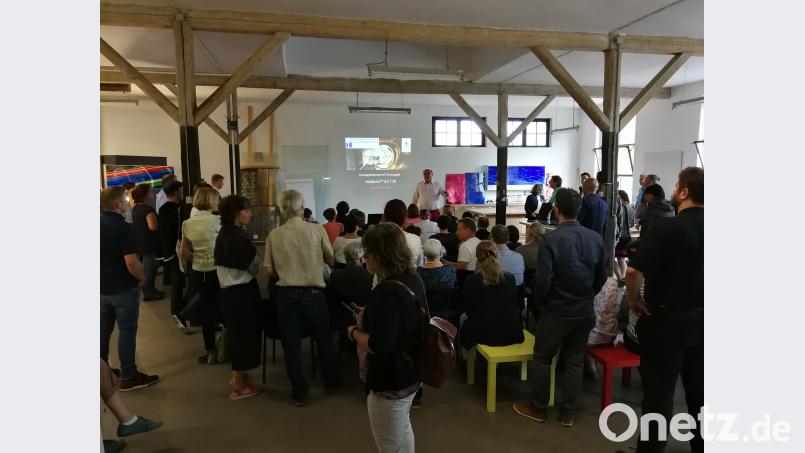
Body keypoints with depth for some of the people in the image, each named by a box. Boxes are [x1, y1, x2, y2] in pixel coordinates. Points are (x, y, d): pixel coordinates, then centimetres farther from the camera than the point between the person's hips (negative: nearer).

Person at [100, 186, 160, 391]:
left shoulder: (101, 222, 1)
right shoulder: (123, 228, -22)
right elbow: (132, 263, -26)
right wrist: (142, 278, -9)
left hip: (102, 288, 7)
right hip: (123, 289, -7)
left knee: (103, 330, 17)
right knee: (127, 331, 3)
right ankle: (128, 377, 11)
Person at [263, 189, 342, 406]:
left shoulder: (274, 235, -6)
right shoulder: (317, 230, -9)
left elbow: (268, 270, -4)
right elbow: (331, 260, 0)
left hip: (286, 294, 1)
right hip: (312, 293, -1)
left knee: (291, 344, 13)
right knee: (324, 339, 19)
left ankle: (299, 392, 23)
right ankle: (331, 382, 34)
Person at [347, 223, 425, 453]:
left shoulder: (386, 292, -30)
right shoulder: (413, 278, -1)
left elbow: (379, 346, -32)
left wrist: (354, 332, -15)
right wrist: (369, 317, 8)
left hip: (391, 382, -9)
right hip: (410, 373, 9)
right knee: (403, 432, 31)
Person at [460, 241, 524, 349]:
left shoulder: (471, 281, -12)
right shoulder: (510, 278, -6)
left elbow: (467, 310, 2)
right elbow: (514, 306, 8)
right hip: (510, 334, 2)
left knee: (464, 319, 27)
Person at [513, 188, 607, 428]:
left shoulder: (550, 239, -19)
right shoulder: (596, 238, -4)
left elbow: (543, 280, -19)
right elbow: (602, 277, 4)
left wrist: (539, 302, -1)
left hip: (556, 311, -4)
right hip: (585, 311, 4)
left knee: (542, 359, 12)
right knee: (574, 362, 14)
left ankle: (538, 409, 23)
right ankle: (567, 413, 23)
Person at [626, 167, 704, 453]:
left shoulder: (668, 226, -19)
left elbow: (634, 271, -26)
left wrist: (634, 300, -9)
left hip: (667, 318, -6)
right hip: (701, 317, 6)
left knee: (659, 391, 4)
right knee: (698, 389, 18)